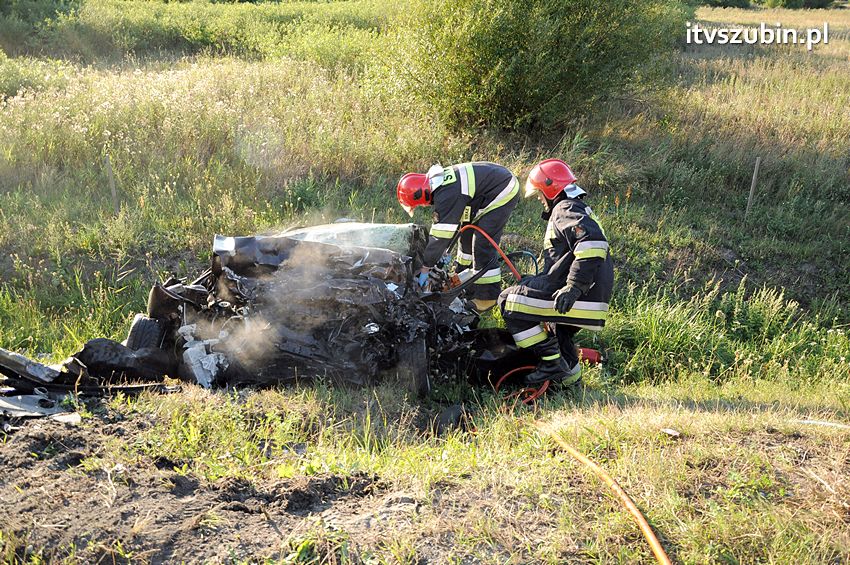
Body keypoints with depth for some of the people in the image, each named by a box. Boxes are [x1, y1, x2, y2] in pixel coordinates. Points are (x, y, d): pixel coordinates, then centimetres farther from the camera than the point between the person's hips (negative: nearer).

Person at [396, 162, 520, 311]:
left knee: (483, 244, -13)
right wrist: (441, 252, 14)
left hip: (503, 193, -11)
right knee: (467, 231, 21)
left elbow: (441, 235, -26)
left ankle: (488, 296, -4)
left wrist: (425, 268, -18)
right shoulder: (437, 180, 2)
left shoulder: (446, 195, -29)